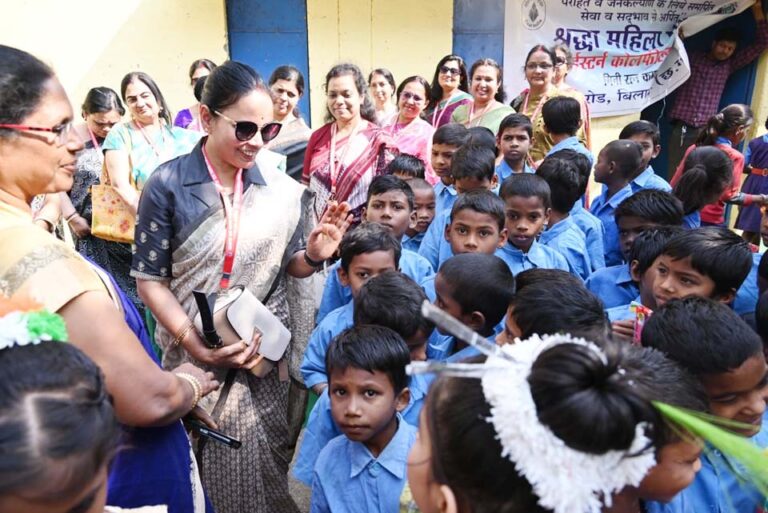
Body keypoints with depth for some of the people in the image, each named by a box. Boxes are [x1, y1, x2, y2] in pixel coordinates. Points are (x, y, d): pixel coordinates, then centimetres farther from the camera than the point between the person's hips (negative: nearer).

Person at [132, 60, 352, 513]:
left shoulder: (282, 189, -1)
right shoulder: (168, 184, -9)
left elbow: (289, 268, 7)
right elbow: (150, 279, -7)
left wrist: (313, 255, -16)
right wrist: (198, 346, -17)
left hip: (270, 353, 2)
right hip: (198, 355, -2)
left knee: (270, 463, 11)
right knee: (209, 466, 9)